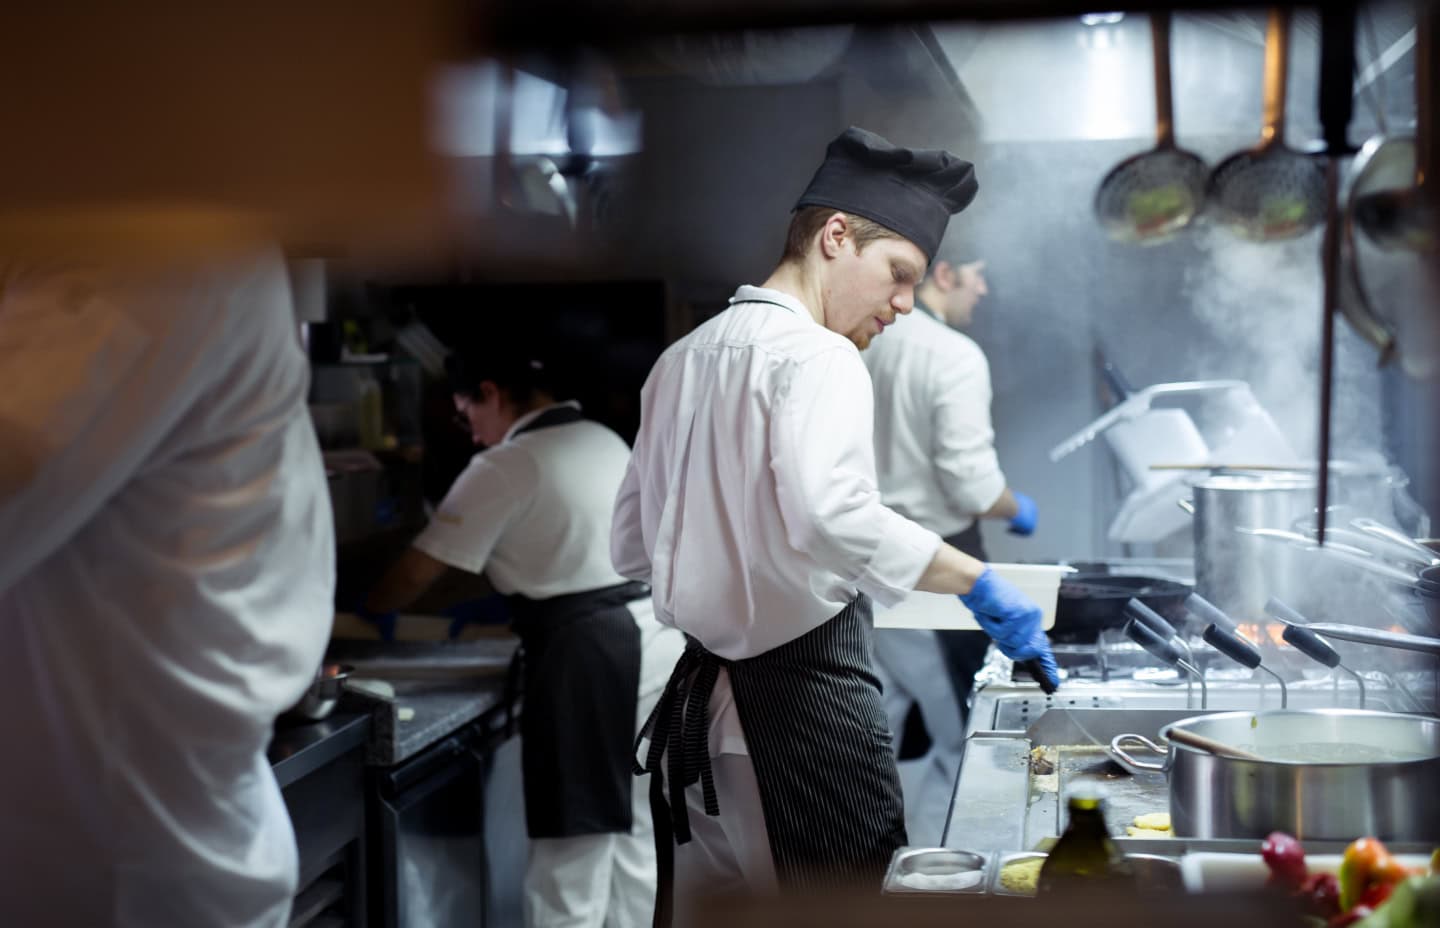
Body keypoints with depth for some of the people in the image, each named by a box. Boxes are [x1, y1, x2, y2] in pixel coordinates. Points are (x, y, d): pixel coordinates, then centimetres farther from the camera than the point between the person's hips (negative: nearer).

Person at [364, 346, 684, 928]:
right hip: (659, 635, 9)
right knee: (635, 836, 16)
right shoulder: (604, 441, 17)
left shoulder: (506, 467, -8)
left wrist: (364, 612, 12)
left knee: (571, 852, -2)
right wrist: (500, 602, 22)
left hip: (591, 655, -9)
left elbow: (416, 575, -4)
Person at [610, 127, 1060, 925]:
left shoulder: (682, 360, 13)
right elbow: (829, 516, -31)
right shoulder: (817, 359, -13)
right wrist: (979, 585, -26)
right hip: (806, 688, -9)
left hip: (700, 696, 9)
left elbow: (633, 545, 19)